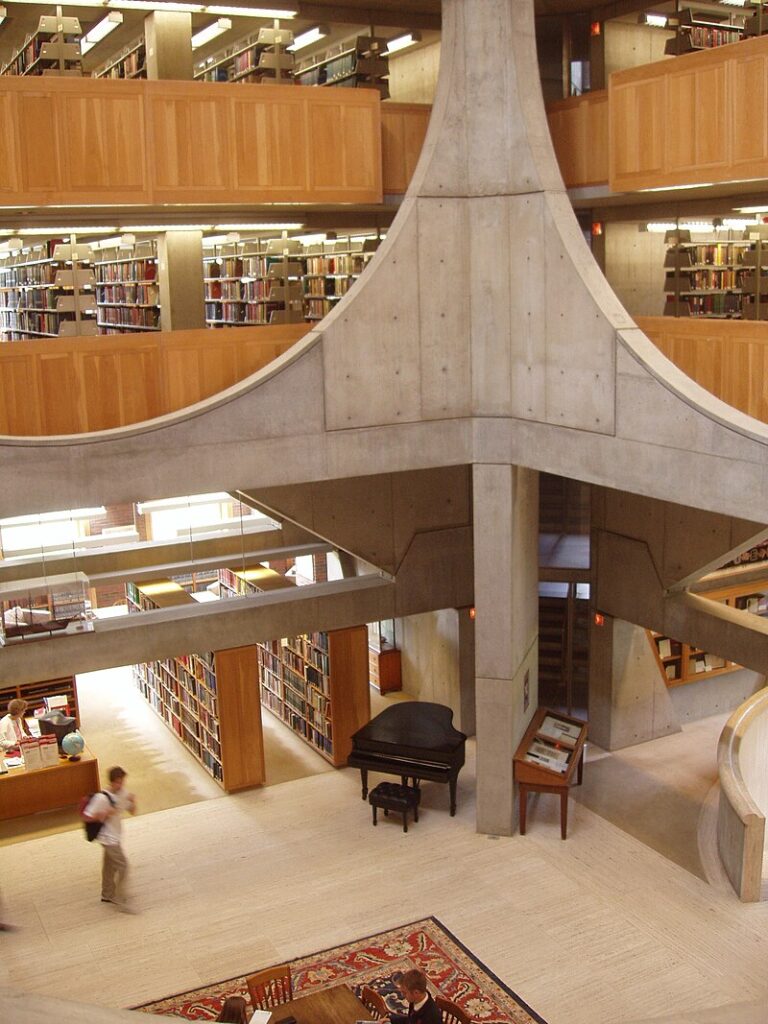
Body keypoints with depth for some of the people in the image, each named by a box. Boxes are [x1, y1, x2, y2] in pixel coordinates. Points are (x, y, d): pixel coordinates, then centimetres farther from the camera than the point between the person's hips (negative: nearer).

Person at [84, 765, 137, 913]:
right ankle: (120, 900, 3)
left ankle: (107, 894, 38)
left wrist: (132, 801, -16)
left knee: (110, 865, 21)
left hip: (115, 835, 8)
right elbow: (88, 816, -18)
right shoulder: (102, 798, -25)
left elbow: (132, 811, 4)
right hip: (108, 836, -8)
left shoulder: (122, 792, -3)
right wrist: (105, 814, -30)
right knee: (122, 865, -8)